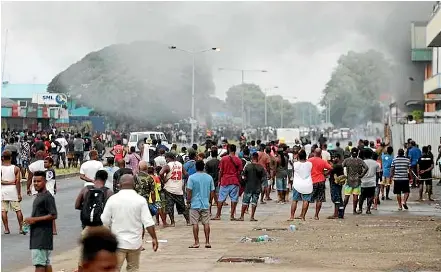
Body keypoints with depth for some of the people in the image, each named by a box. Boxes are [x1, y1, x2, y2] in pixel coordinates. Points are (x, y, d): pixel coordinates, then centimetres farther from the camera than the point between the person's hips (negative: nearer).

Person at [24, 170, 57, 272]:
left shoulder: (47, 197, -13)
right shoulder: (38, 196, 17)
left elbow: (53, 215, -19)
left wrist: (35, 219, -18)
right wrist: (30, 220, 10)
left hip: (43, 235, -10)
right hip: (36, 234, 10)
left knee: (39, 263, -11)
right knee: (46, 262, 11)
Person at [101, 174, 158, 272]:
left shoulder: (112, 199, -5)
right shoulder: (140, 200, -7)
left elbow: (105, 222, 0)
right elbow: (148, 223, -10)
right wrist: (154, 238, -1)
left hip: (117, 242, -1)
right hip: (135, 242, 1)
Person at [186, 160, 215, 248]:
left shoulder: (192, 177, -9)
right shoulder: (209, 177, 2)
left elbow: (189, 191, -11)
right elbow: (212, 191, 7)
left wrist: (188, 200, 3)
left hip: (195, 204, -3)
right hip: (206, 205, 3)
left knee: (195, 224, 2)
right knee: (206, 223, 7)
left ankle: (196, 242, 2)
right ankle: (207, 242, 6)